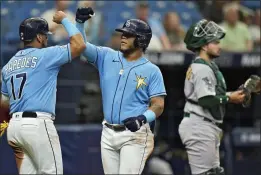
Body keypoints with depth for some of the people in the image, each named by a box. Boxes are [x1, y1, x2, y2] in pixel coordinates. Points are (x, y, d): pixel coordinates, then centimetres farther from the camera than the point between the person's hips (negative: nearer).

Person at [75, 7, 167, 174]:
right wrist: (80, 22, -16)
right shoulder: (107, 57, 7)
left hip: (135, 134, -5)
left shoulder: (152, 71, -4)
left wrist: (143, 119, -27)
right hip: (108, 133, 5)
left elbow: (158, 105, -8)